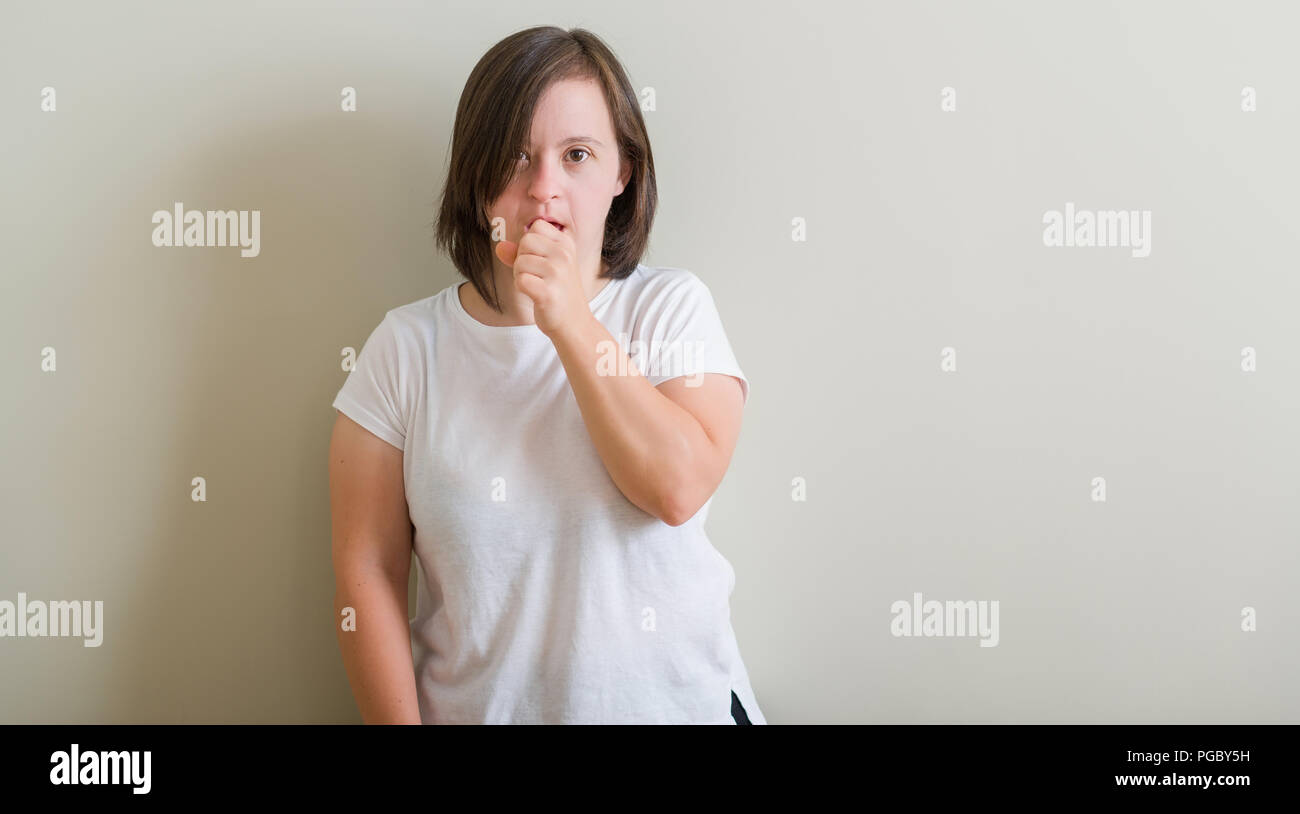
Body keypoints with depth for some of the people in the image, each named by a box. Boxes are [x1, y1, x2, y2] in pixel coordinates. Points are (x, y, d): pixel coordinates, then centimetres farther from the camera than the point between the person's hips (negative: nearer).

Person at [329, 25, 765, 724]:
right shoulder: (406, 348, -6)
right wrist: (400, 722, -10)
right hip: (477, 709, 0)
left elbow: (680, 487, -19)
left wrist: (572, 323, -20)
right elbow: (367, 571, -6)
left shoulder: (672, 307, -5)